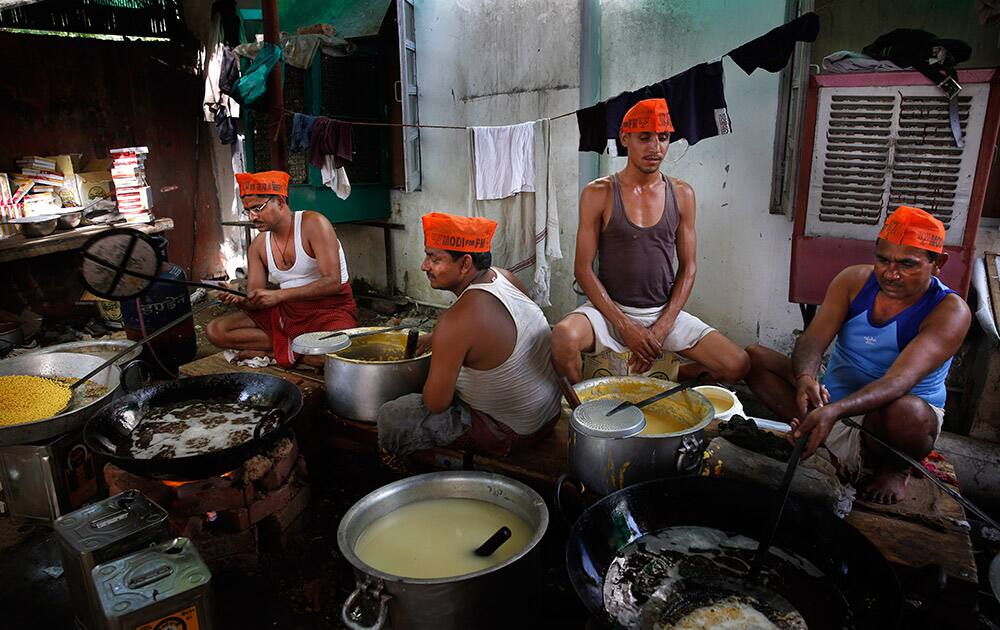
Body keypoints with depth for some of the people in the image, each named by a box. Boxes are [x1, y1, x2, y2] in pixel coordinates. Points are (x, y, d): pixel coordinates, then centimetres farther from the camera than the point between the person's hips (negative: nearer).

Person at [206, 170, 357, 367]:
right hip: (286, 311, 6)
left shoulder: (313, 224, -14)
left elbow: (333, 282, -23)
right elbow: (256, 300, 5)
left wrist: (278, 295, -28)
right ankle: (294, 345, -10)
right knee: (215, 330, -5)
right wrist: (242, 301, -21)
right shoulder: (258, 245, 5)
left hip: (330, 308, -6)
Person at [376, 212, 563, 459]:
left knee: (389, 418, -7)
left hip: (507, 431, -8)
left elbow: (436, 403, -21)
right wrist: (435, 339, 10)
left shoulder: (455, 321, -31)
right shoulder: (504, 276, -6)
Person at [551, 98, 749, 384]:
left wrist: (661, 330, -7)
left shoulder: (681, 194, 5)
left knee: (737, 365, -12)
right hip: (609, 309, -3)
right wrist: (625, 326, -15)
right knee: (564, 337, -35)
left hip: (664, 313, 3)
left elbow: (687, 268, 6)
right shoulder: (598, 193, -5)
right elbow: (583, 268, -7)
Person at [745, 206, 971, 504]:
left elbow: (900, 381, -33)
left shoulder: (951, 311, -17)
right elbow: (813, 340, -15)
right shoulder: (854, 280, -6)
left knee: (907, 411, -41)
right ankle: (838, 447, -16)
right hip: (833, 401, 4)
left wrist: (835, 411, -50)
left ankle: (894, 468, -3)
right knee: (755, 357, -13)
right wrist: (805, 378, -40)